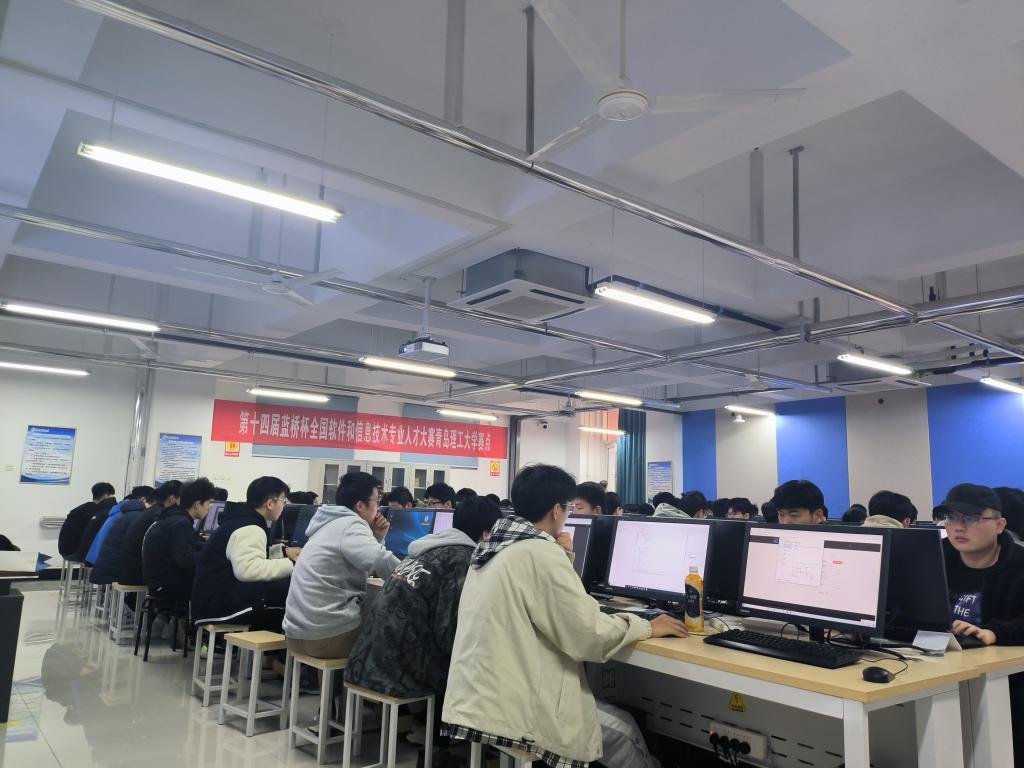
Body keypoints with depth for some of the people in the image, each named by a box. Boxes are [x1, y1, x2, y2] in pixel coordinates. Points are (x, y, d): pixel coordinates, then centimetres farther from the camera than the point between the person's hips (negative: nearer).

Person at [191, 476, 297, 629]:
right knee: (289, 587, -22)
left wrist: (283, 552, 20)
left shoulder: (242, 519, 16)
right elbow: (248, 569, -33)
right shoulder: (249, 528, -17)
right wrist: (291, 564, -25)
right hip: (220, 601, -11)